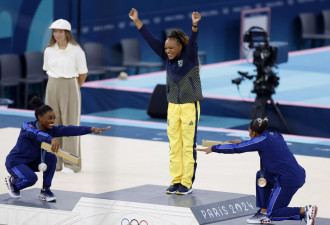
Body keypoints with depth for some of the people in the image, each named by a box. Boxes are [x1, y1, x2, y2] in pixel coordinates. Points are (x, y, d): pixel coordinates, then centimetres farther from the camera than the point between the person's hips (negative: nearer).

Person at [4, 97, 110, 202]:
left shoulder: (50, 130, -8)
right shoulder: (27, 126, -25)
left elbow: (68, 130, -19)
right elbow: (36, 134, -48)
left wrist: (91, 129, -31)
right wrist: (51, 140, -68)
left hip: (33, 162, 6)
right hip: (15, 162, -6)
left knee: (51, 158, -20)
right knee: (31, 178, -32)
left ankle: (45, 191, -7)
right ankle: (12, 180, 3)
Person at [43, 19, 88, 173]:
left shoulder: (76, 51, -8)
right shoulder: (49, 51, 4)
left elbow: (83, 75, -1)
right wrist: (56, 84, 12)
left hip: (70, 88, -4)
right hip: (52, 89, 4)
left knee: (70, 124, -2)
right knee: (53, 124, 5)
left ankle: (72, 164, 1)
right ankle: (55, 162, 12)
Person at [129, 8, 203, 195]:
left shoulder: (190, 56, -8)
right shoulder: (168, 57, 5)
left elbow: (193, 41, -26)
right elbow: (152, 40, 5)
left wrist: (195, 25, -45)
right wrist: (137, 21, 3)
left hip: (190, 106, -5)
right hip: (173, 106, 5)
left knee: (188, 146, -3)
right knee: (174, 146, 6)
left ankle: (187, 183, 0)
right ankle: (176, 181, 12)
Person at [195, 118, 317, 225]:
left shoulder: (262, 140, -10)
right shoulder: (274, 135, 13)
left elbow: (236, 149, -5)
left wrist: (213, 149, 4)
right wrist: (241, 143, 40)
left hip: (289, 180, -9)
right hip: (298, 175, 9)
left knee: (273, 213, 5)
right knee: (261, 175, 24)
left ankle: (305, 210, -7)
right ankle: (264, 213, 21)